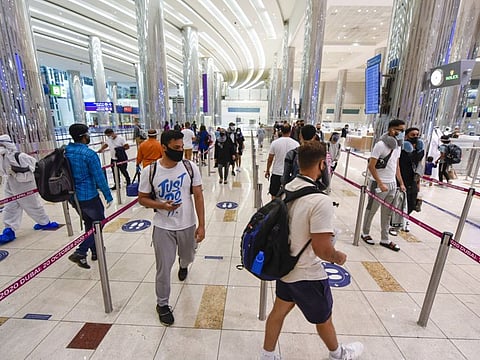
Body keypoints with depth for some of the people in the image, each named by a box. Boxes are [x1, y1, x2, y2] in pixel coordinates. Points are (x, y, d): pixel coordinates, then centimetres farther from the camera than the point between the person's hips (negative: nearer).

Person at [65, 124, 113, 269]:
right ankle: (80, 253, 2)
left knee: (88, 222, 22)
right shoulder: (89, 154, -19)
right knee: (99, 221, 12)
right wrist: (108, 196, -9)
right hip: (88, 196, -7)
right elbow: (99, 178, -18)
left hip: (72, 196, 7)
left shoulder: (65, 152, 2)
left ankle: (95, 251, 34)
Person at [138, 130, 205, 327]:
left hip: (187, 225, 2)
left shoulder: (190, 167, -10)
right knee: (163, 268, 7)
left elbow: (198, 196, -7)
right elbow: (142, 198, 0)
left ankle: (183, 265, 63)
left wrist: (201, 225, -9)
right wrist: (161, 205, -20)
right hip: (163, 228, -1)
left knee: (187, 256, 25)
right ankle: (162, 304, 33)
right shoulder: (150, 171, -12)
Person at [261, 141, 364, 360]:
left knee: (279, 310, 25)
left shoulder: (286, 189, -7)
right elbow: (322, 249, -27)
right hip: (307, 274, -6)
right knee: (323, 318, 24)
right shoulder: (320, 201, -31)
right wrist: (339, 258, -6)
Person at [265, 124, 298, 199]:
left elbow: (270, 159, -2)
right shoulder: (295, 144, -6)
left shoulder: (275, 143, -7)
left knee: (274, 195, 12)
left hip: (276, 173, 0)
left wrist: (267, 171, 12)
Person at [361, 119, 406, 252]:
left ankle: (384, 239, 23)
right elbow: (371, 166, -17)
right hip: (378, 184, -7)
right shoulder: (381, 145, -15)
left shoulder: (398, 145, 9)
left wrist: (401, 183, 12)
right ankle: (365, 233, 26)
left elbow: (396, 165, 17)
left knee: (387, 213, 12)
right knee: (371, 210, 8)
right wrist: (380, 184, -18)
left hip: (392, 184, 7)